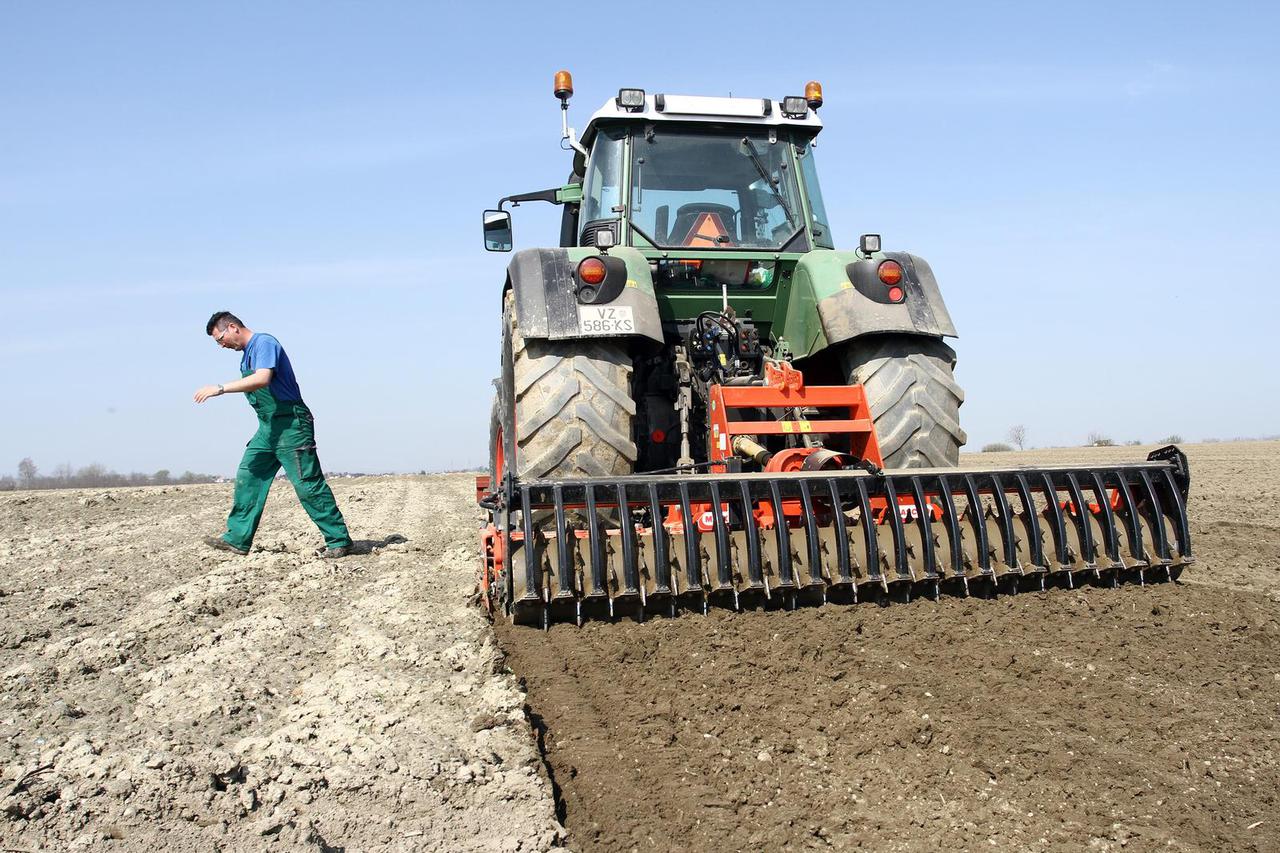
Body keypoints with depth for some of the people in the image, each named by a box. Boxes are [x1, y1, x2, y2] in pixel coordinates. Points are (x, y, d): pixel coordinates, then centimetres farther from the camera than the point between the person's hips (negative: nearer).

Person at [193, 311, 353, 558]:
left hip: (290, 424, -10)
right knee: (247, 478, 7)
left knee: (307, 484, -9)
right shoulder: (248, 352, 18)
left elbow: (262, 379, -28)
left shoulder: (264, 342, -11)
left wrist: (220, 388, -26)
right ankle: (237, 539, 13)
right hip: (268, 427, 10)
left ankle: (339, 541, -4)